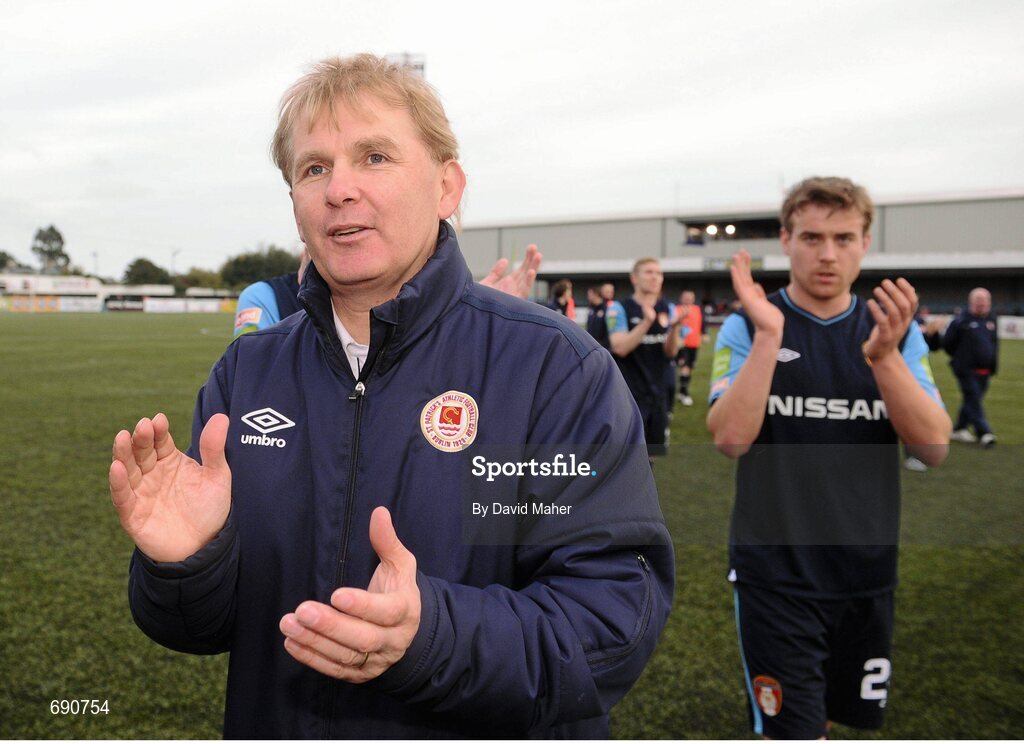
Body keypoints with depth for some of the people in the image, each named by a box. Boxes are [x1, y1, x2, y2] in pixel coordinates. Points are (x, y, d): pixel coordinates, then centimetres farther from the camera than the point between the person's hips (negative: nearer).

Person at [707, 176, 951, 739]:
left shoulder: (896, 332, 1)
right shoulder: (748, 325, -8)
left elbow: (934, 449, -10)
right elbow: (729, 438, -21)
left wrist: (884, 356, -25)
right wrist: (768, 335, -28)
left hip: (868, 572, 4)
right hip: (776, 574, -4)